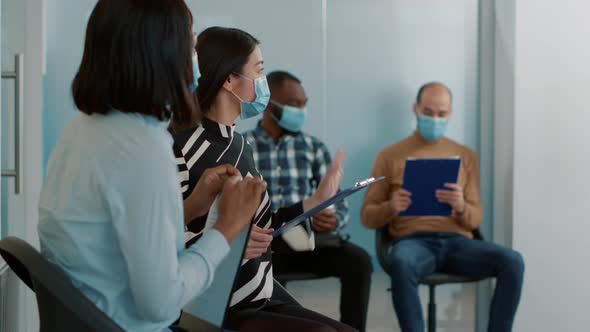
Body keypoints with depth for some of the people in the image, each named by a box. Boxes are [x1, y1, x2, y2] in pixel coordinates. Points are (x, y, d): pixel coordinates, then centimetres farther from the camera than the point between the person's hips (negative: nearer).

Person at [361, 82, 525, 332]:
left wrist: (461, 207, -12)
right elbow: (368, 217, 10)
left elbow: (474, 220, 13)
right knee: (401, 263, -40)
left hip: (457, 241, 3)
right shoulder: (390, 155, 11)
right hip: (413, 241, -2)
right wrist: (390, 207, -13)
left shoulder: (466, 156, 18)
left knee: (512, 261, -27)